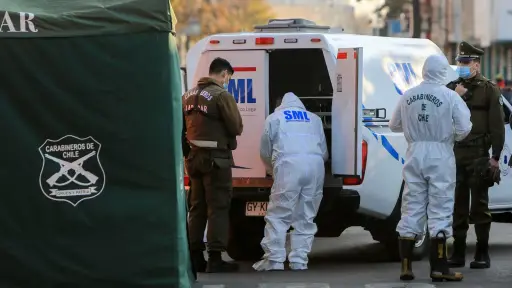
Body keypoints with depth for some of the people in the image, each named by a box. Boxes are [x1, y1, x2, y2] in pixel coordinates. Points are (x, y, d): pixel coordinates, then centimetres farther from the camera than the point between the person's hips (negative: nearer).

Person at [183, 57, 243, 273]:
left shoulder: (189, 95, 9)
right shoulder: (221, 95, -15)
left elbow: (184, 126, 13)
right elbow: (236, 127, -15)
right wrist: (223, 129, 5)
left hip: (194, 156, 7)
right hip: (216, 158, -7)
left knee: (197, 207, 13)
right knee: (218, 207, -3)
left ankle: (195, 257, 16)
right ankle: (214, 259, -6)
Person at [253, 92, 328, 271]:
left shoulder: (274, 117, 21)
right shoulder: (314, 119, 29)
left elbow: (265, 152, 22)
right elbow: (324, 152, 30)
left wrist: (272, 171, 40)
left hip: (289, 164, -3)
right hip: (315, 165, 3)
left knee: (278, 216, -1)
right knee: (305, 218, 8)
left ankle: (274, 261, -7)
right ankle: (299, 261, 3)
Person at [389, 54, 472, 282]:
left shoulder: (408, 96, 4)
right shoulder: (450, 97, -9)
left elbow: (394, 125, 13)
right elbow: (464, 128, -12)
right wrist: (452, 136, 9)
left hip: (415, 154, 4)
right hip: (440, 156, -4)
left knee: (411, 209, 9)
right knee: (439, 211, 0)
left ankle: (405, 267, 9)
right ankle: (438, 268, -2)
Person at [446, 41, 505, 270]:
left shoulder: (489, 89, 3)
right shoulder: (451, 88, 15)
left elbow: (497, 125, -3)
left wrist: (495, 156, -11)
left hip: (478, 155, -4)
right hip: (453, 154, 4)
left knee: (479, 205, -1)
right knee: (457, 205, 5)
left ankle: (482, 254, 2)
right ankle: (458, 253, 10)